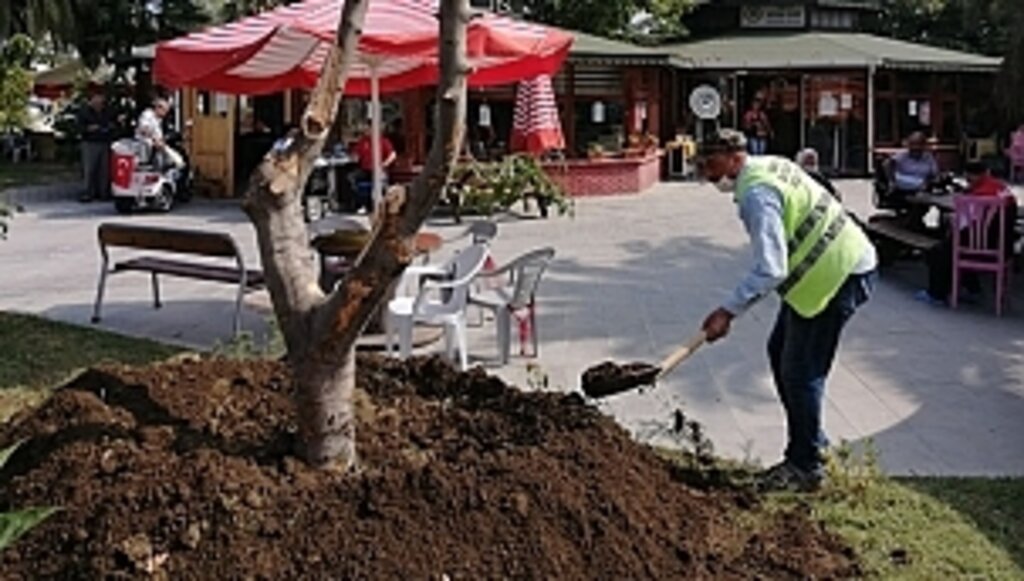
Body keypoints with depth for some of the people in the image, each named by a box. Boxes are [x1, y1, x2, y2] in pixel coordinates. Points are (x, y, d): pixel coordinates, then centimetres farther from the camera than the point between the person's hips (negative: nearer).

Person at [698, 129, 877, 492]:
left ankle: (806, 468, 6)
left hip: (839, 275, -11)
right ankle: (809, 443, 27)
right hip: (828, 268, 11)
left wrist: (729, 311, -27)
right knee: (780, 352, 17)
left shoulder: (757, 194, -24)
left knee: (801, 371, -5)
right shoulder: (769, 165, 7)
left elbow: (770, 270, -30)